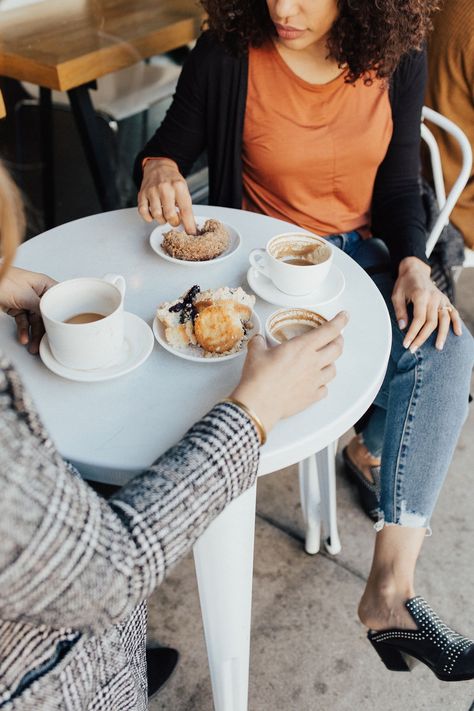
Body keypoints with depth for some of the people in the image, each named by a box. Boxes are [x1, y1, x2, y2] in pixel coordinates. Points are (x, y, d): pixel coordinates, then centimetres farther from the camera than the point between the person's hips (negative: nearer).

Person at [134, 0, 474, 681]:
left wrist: (413, 264, -18)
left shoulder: (397, 62, -4)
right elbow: (170, 140, 0)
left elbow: (397, 186, 1)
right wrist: (159, 168, -25)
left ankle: (391, 590, -14)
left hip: (362, 246, 4)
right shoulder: (227, 56, -12)